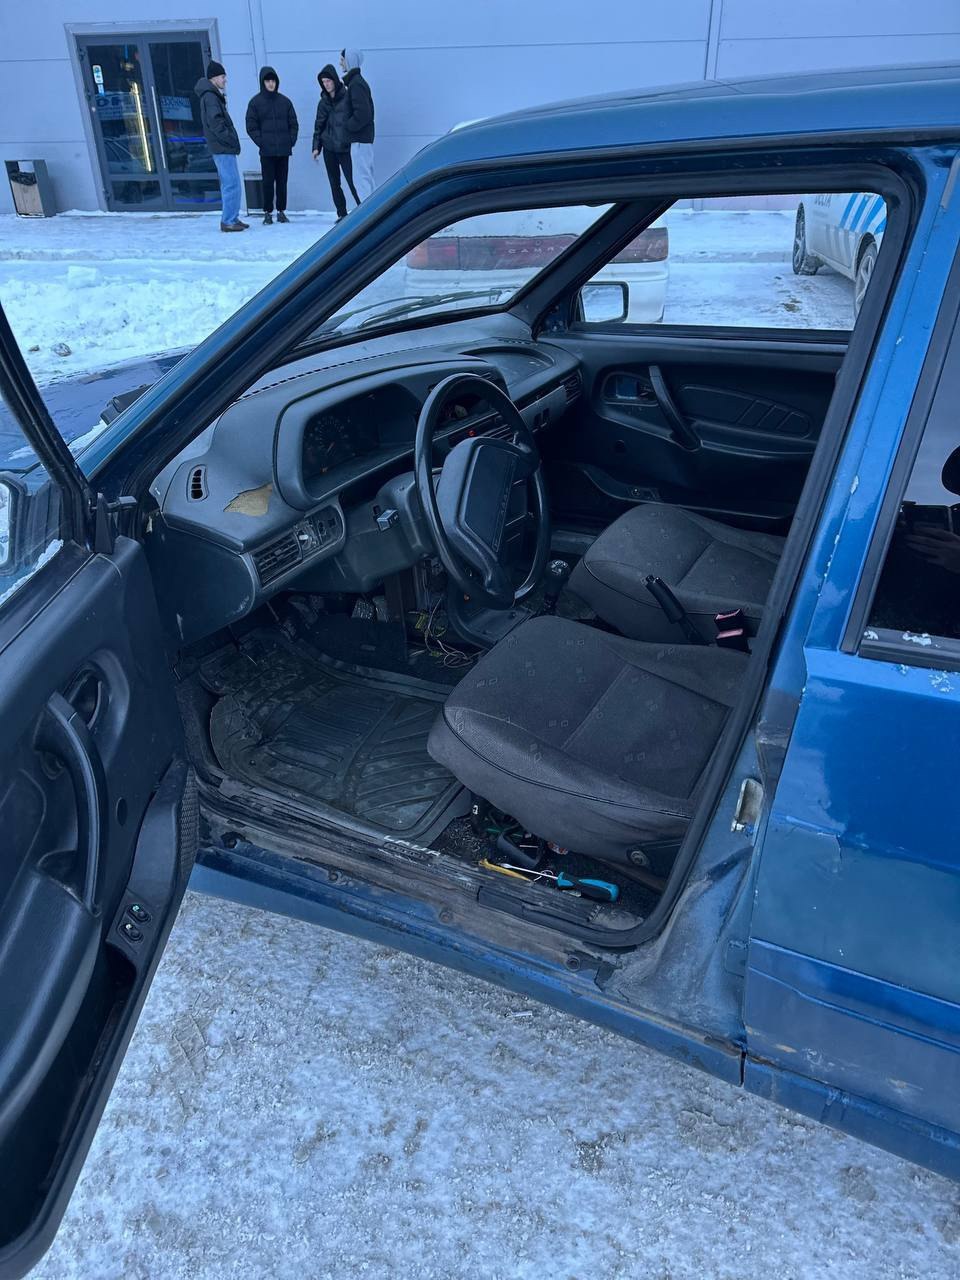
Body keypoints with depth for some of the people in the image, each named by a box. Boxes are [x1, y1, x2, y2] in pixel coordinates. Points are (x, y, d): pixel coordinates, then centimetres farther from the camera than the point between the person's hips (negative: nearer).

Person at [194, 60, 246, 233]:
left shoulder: (214, 96, 20)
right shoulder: (210, 97, -11)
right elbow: (215, 123, -19)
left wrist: (232, 141, 13)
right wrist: (231, 140, -17)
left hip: (224, 148, 10)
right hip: (223, 148, -10)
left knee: (229, 184, 13)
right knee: (232, 184, -11)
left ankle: (232, 219, 18)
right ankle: (228, 221, -11)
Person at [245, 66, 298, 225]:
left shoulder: (284, 101, 10)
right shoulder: (255, 102, 2)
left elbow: (293, 123, 13)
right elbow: (251, 126, 0)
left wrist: (291, 140, 1)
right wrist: (261, 142, -9)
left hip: (284, 150, 2)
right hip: (266, 151, -2)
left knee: (282, 181, 6)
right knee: (268, 182, -2)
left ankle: (281, 211, 14)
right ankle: (268, 212, 5)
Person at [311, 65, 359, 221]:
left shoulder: (347, 97, -3)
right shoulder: (323, 102, 11)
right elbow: (319, 125, 14)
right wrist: (316, 146, 7)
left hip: (344, 147, -5)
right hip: (329, 148, 5)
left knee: (351, 181, -9)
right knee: (334, 183, 7)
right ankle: (342, 214, 14)